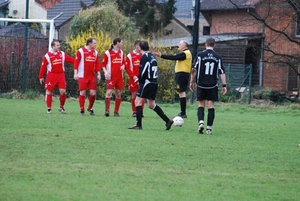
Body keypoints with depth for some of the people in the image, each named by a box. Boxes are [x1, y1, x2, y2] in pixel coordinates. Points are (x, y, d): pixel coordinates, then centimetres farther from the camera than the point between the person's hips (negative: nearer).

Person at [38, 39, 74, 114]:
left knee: (62, 91, -7)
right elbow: (43, 66, -2)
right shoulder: (47, 55, -4)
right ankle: (49, 108, 12)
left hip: (61, 75, 2)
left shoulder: (62, 54, 5)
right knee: (49, 92, 1)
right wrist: (41, 77, -2)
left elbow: (71, 60, 1)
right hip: (51, 75, -2)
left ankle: (61, 107, 11)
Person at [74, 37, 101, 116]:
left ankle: (90, 108, 18)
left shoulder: (95, 52, 11)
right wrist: (75, 73, -12)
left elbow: (97, 64, 12)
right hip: (82, 76, -4)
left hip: (92, 77, 4)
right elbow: (76, 62, -6)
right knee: (82, 93, -2)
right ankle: (82, 110, 6)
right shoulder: (81, 51, -4)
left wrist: (98, 74, 4)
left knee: (93, 93, -2)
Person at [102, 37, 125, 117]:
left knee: (118, 93, 5)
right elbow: (103, 64, -3)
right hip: (111, 76, -5)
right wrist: (105, 72, -18)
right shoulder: (108, 53, -5)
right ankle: (107, 111, -13)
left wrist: (123, 66, -2)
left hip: (119, 76, 5)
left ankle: (116, 112, 11)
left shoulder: (121, 52, 12)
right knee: (109, 92, -14)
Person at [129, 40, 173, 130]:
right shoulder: (152, 56, 14)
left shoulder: (144, 57, -11)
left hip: (147, 82, -9)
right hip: (154, 83, 9)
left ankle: (138, 124, -5)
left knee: (138, 102, -2)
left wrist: (140, 81, -1)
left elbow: (142, 71, -17)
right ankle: (168, 120, 12)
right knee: (151, 104, 17)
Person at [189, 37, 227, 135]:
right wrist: (224, 85, 4)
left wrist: (191, 82, 6)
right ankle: (209, 127, 1)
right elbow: (222, 72, 0)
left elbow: (194, 70, -2)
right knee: (211, 105, 5)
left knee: (201, 105, 9)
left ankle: (201, 122, -13)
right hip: (212, 85, 1)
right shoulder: (218, 57, 3)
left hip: (201, 84, -1)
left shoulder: (200, 55, -2)